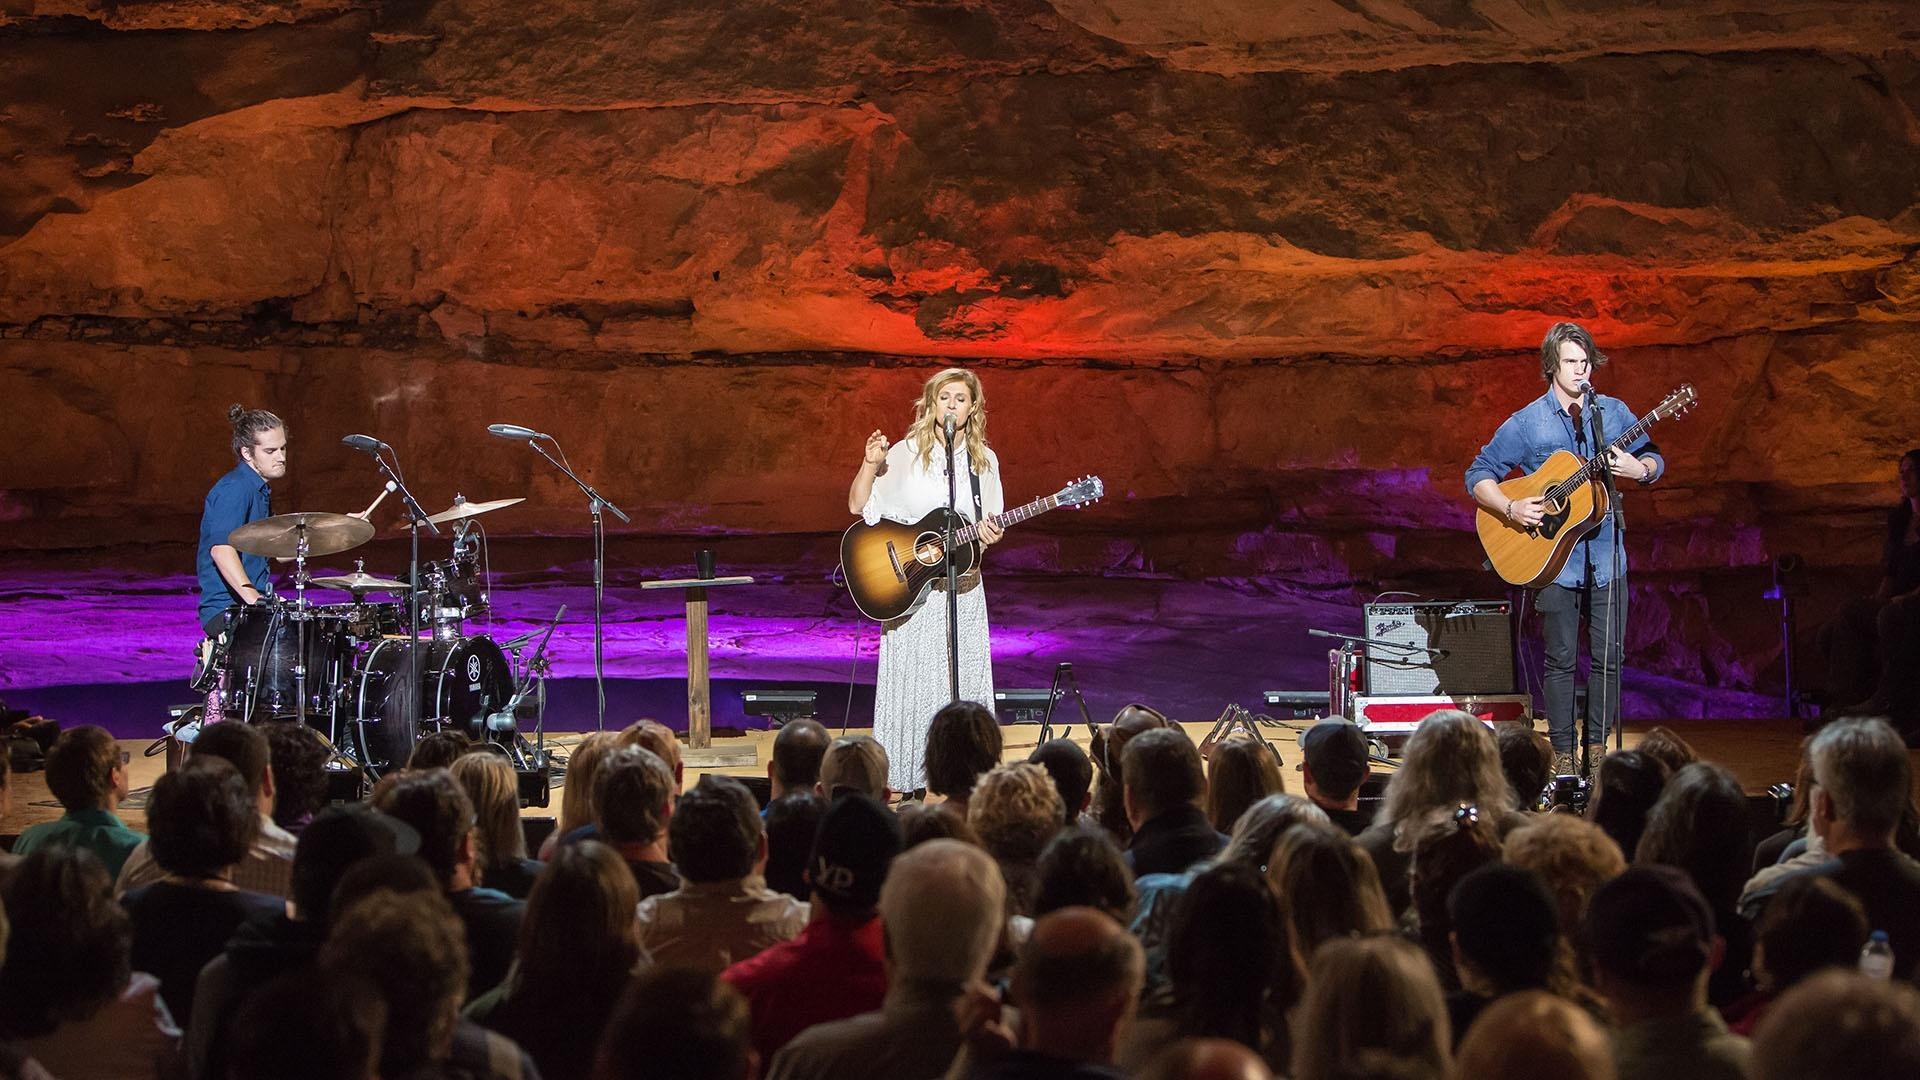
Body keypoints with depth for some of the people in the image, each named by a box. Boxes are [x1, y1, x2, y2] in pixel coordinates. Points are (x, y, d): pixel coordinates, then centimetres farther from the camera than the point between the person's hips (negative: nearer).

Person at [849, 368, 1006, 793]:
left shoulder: (984, 460, 7)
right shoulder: (905, 453, -1)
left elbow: (990, 523, 12)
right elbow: (858, 506, -2)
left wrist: (989, 534, -10)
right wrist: (870, 465, -17)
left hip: (963, 585, 3)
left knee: (964, 677, 3)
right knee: (914, 679, -3)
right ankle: (909, 779, 3)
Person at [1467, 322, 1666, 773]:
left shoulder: (1614, 412, 6)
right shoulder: (1527, 423, -1)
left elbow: (1654, 460, 10)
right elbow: (1478, 475, 1)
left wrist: (1639, 469, -13)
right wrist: (1511, 509, -15)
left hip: (1605, 554, 2)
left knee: (1609, 656, 2)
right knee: (1561, 659, 1)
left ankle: (1597, 744, 16)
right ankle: (1563, 751, 9)